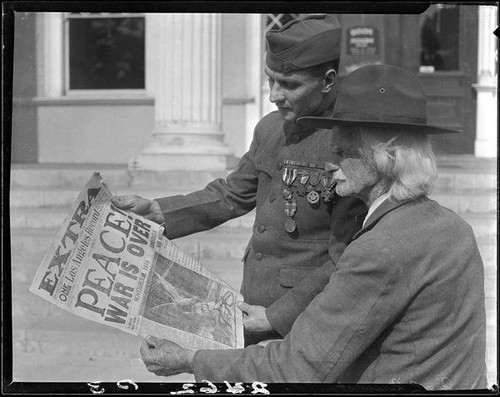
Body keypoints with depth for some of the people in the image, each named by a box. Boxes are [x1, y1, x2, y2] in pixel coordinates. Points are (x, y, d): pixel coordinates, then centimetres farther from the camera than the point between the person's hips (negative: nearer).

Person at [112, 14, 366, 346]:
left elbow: (346, 260, -19)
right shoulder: (271, 127, 4)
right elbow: (233, 195, 17)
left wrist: (278, 316, -17)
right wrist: (154, 211, 8)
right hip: (255, 313, 7)